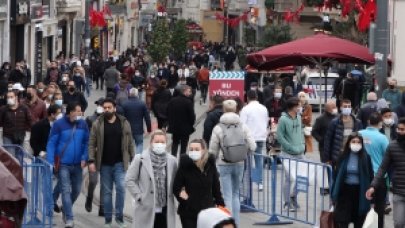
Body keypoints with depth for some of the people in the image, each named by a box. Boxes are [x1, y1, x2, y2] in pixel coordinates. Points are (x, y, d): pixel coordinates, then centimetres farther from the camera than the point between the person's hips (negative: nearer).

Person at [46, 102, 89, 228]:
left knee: (76, 190, 13)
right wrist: (51, 162, -14)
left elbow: (86, 142, 7)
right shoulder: (59, 124, -9)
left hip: (77, 164, 4)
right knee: (66, 190, -6)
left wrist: (84, 158, -6)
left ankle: (66, 208, 38)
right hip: (63, 164, -4)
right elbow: (51, 143, -7)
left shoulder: (83, 124, 0)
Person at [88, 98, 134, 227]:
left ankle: (119, 217, 0)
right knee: (106, 192, 6)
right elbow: (92, 144, -1)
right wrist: (91, 161, -9)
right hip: (104, 164, 0)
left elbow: (130, 143, 6)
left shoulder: (124, 123, 2)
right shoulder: (97, 124, -1)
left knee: (121, 188, -13)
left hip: (120, 163, 0)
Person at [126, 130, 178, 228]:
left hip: (165, 211, 3)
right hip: (146, 210, -2)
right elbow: (129, 180, -2)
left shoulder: (172, 161, 4)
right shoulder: (140, 159, -3)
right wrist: (139, 196, -7)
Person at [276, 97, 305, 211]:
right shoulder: (283, 119, -13)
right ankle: (287, 203, 9)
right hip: (288, 154, -6)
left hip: (300, 153, 6)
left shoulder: (298, 117, 7)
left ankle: (293, 197, 30)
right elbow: (279, 136, -13)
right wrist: (292, 148, -15)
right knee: (289, 178, -2)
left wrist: (302, 144, 6)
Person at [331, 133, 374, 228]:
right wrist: (334, 195, 3)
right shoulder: (343, 157, -2)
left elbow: (370, 177, -2)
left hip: (360, 193, 0)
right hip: (345, 191, 0)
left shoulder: (365, 158, -5)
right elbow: (337, 176, 3)